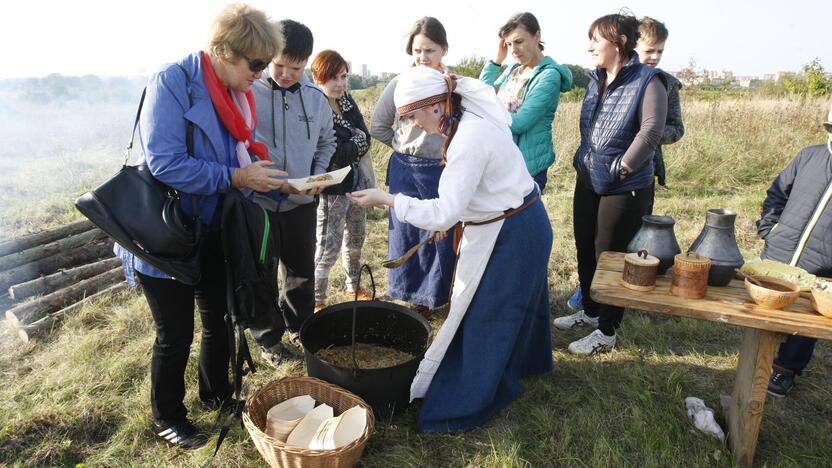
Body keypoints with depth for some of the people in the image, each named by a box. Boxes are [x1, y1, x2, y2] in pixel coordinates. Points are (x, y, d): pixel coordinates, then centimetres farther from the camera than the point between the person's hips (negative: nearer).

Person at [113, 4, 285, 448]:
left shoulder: (235, 93, 3)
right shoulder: (173, 82, -20)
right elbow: (164, 163, -28)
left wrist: (257, 170, -7)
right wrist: (235, 177, -27)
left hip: (214, 233, 7)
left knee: (219, 319, 19)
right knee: (176, 335, 6)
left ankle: (216, 392, 43)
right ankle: (167, 418, 31)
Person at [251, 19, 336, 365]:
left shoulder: (316, 98, 0)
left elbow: (327, 142, 13)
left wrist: (318, 175, -2)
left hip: (301, 203, 4)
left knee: (302, 271, 18)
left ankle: (299, 327, 41)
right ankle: (268, 339, 31)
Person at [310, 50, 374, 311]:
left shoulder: (347, 101, 4)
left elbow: (366, 139, 0)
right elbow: (331, 155, -24)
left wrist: (348, 151, -17)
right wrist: (357, 141, -11)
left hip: (356, 181, 7)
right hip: (332, 189, -7)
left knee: (356, 238, 20)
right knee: (329, 247, 1)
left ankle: (353, 286, 41)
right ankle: (317, 301, 21)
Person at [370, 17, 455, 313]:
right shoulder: (400, 84, -2)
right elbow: (378, 127, 9)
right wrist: (404, 146, 4)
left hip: (443, 172, -1)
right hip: (405, 171, 2)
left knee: (442, 234, 7)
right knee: (405, 233, 11)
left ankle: (432, 294, 29)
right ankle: (409, 292, 32)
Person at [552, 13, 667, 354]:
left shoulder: (647, 81, -13)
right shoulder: (595, 80, 8)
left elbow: (651, 131, -22)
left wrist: (621, 169, -19)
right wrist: (584, 161, 10)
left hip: (624, 189, -7)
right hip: (587, 182, 7)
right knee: (585, 251, 17)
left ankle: (606, 332, 20)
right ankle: (591, 311, 38)